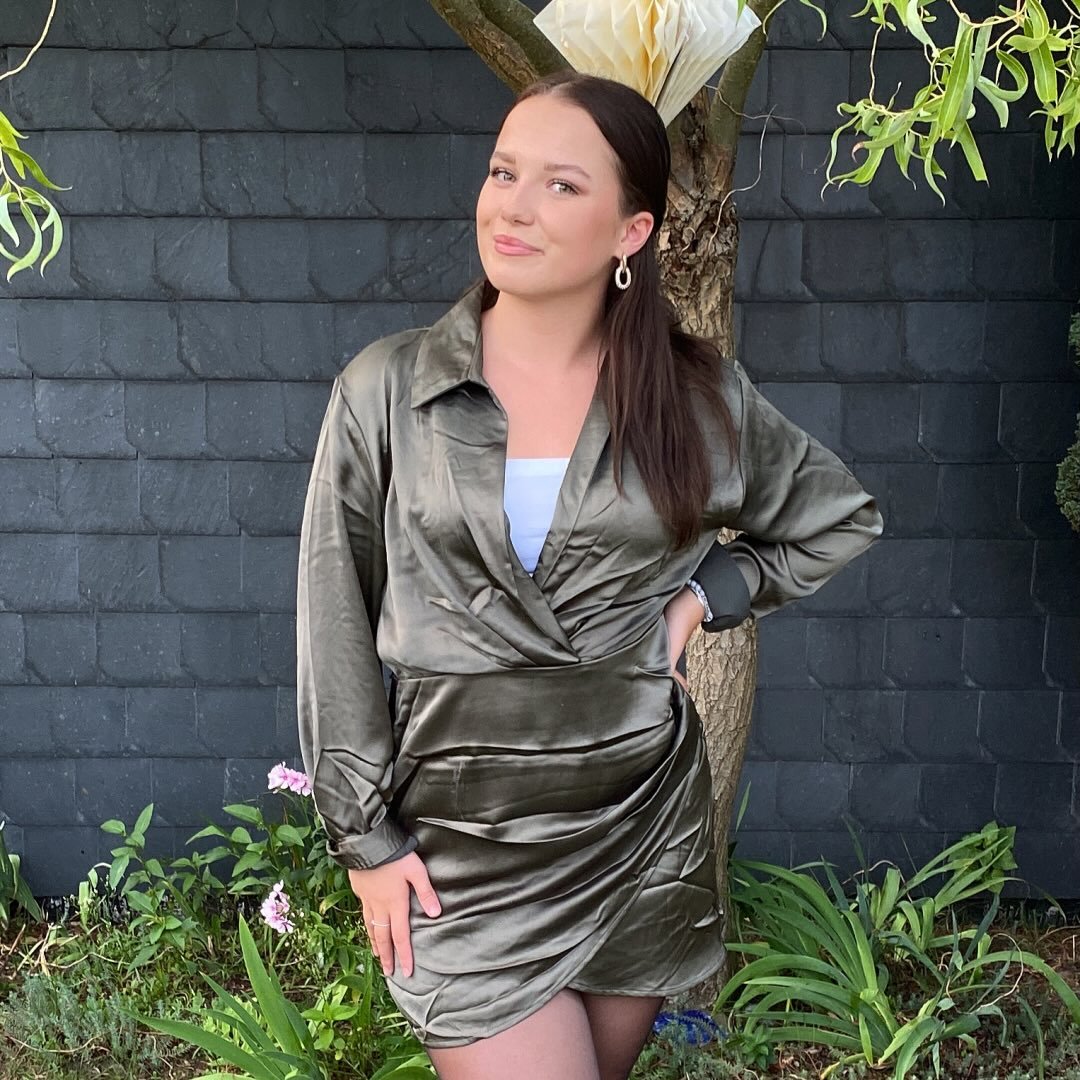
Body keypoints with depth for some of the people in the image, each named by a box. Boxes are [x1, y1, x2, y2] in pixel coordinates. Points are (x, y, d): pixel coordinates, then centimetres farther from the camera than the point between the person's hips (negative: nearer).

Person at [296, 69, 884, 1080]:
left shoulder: (701, 396, -1)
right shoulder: (386, 388, -5)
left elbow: (840, 517, 16)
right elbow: (335, 623, -1)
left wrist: (704, 594, 1)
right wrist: (366, 837, -2)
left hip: (642, 824, 2)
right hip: (460, 839, -2)